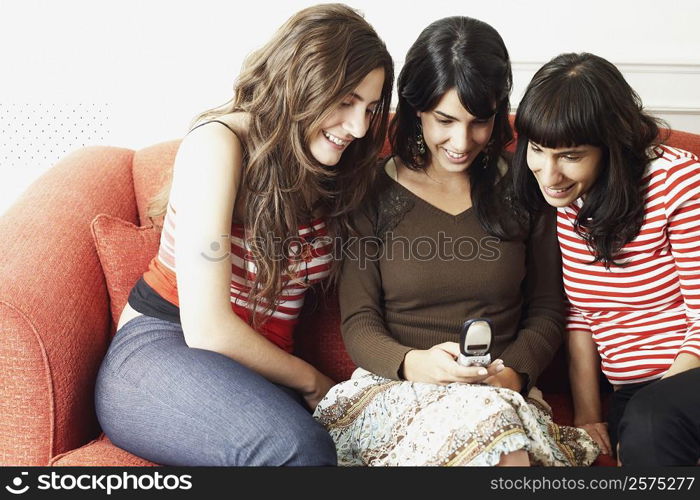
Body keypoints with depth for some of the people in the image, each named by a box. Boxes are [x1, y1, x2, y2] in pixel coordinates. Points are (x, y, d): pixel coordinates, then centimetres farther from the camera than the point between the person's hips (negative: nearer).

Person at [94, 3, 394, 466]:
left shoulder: (332, 167, 7)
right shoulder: (217, 144, -14)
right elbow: (207, 330, -17)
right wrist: (310, 380, -4)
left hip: (256, 373, 6)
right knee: (298, 445, -37)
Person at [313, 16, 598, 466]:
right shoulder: (376, 193, 2)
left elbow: (546, 310, 10)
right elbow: (358, 322, -1)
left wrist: (513, 372, -9)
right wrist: (413, 363, -21)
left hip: (502, 394, 2)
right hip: (395, 389, -1)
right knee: (487, 419, -35)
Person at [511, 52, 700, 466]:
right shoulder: (560, 200, 0)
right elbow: (579, 313, 5)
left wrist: (654, 399, -17)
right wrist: (588, 413, -1)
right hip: (631, 393, 4)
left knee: (647, 423, -33)